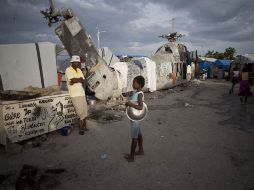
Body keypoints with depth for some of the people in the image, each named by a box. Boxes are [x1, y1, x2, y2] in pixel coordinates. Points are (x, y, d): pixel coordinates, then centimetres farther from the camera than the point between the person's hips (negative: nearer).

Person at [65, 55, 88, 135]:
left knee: (84, 110, 10)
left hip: (82, 93, 7)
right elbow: (73, 80, -23)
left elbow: (84, 81, 5)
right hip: (75, 94, -7)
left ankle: (84, 126, 25)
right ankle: (82, 127, 12)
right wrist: (80, 79, -6)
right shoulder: (68, 70, -9)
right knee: (80, 111, -3)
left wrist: (76, 80, -13)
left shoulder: (79, 70, 12)